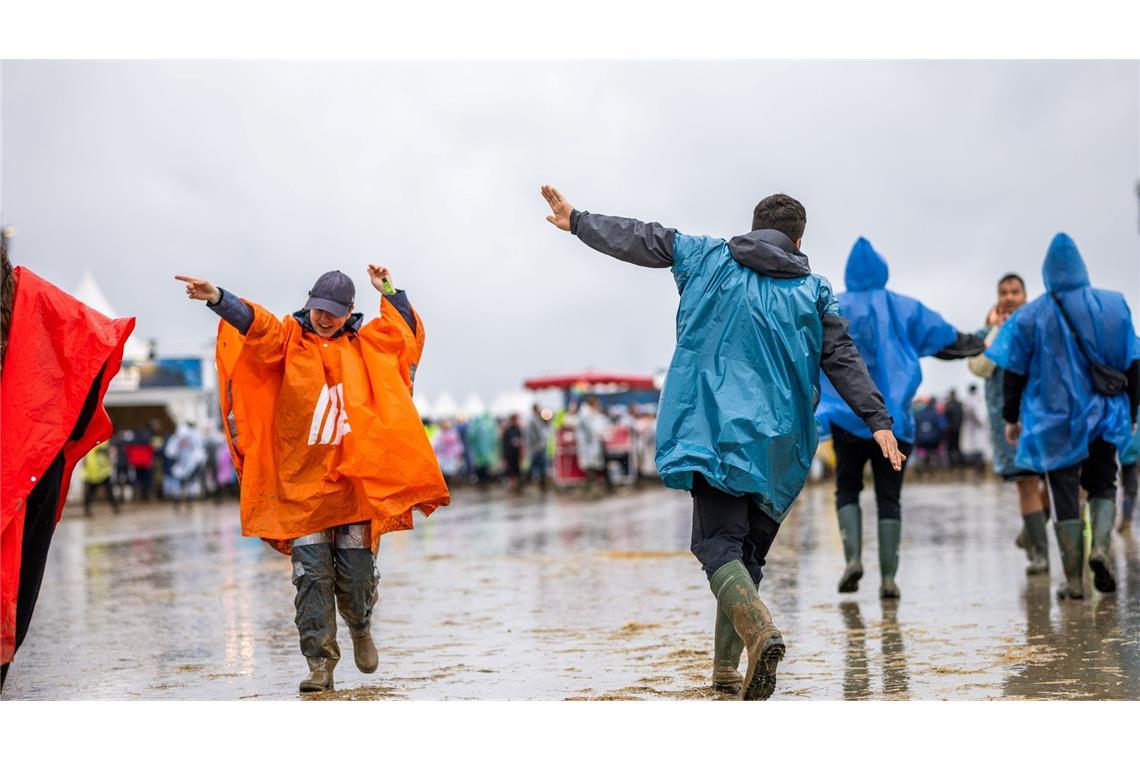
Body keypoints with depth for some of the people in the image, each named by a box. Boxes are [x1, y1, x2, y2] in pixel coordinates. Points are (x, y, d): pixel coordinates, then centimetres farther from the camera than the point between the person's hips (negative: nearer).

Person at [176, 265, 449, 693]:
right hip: (302, 481, -1)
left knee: (357, 573, 4)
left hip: (357, 480, 1)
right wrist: (217, 299, -29)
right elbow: (254, 324, -12)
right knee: (311, 574, -4)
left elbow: (409, 333, 18)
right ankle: (320, 662, 3)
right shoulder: (289, 339, 5)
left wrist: (388, 292, 10)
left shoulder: (367, 344, 13)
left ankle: (360, 628, 35)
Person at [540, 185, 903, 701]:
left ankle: (760, 631, -34)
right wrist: (878, 420, 3)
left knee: (718, 543, -7)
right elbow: (844, 360, 4)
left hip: (712, 429, -2)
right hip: (777, 444, 2)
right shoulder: (813, 290, 11)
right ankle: (726, 666, 14)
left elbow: (638, 239, 17)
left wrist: (577, 222, 29)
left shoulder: (706, 258, 10)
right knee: (748, 549, 13)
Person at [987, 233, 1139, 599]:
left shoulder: (1031, 316, -6)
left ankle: (1074, 579, 6)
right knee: (1102, 484, 17)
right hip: (1103, 417, 1)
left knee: (1065, 496, 6)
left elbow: (1014, 373, -2)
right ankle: (1100, 547, -8)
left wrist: (1011, 418, 9)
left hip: (1054, 421, -1)